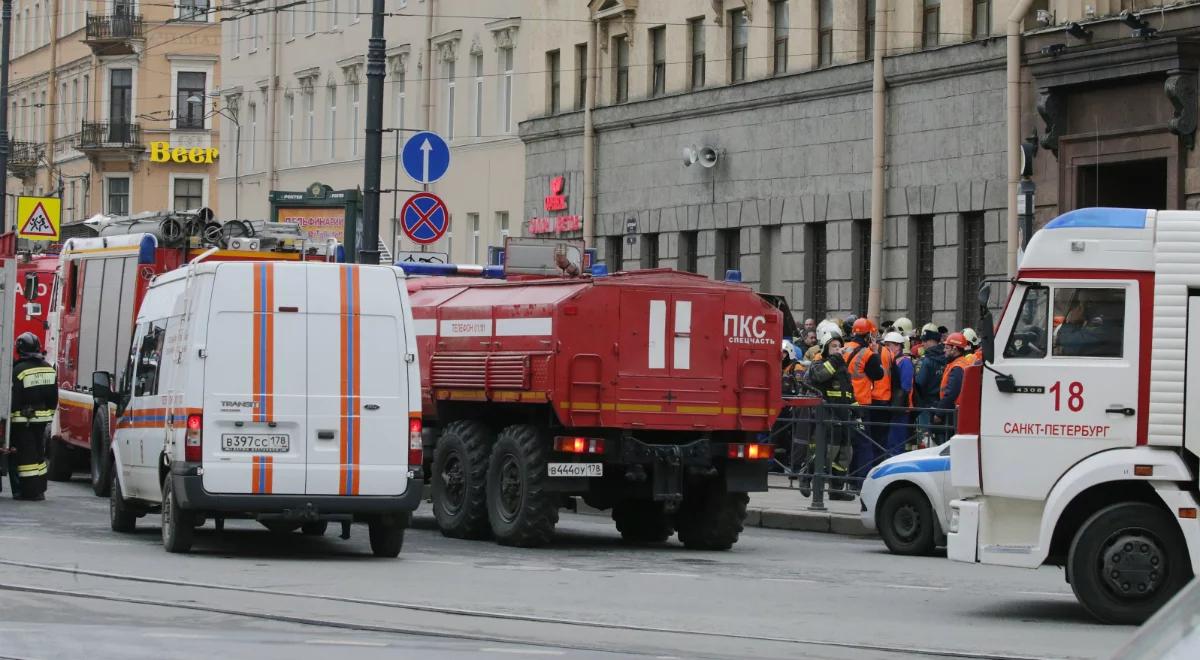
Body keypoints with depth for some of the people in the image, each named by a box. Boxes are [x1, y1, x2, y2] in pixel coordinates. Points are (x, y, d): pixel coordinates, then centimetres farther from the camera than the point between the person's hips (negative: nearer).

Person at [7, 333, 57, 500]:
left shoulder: (19, 370, -15)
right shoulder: (48, 369, 6)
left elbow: (14, 398, -14)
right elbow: (54, 396, 12)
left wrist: (10, 416, -7)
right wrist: (50, 412, 21)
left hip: (23, 419, -6)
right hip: (42, 417, 6)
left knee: (26, 454, -3)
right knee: (39, 453, 15)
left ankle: (29, 490, -4)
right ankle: (39, 489, 18)